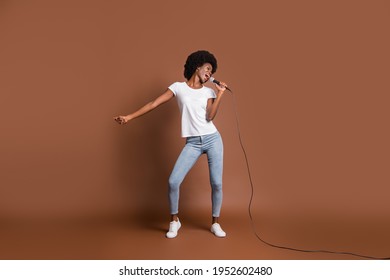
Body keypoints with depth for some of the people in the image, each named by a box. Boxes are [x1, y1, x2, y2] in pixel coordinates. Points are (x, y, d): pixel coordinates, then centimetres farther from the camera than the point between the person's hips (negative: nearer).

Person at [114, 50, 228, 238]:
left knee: (216, 183, -2)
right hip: (193, 143, -1)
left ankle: (215, 223, 19)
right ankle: (174, 221, 15)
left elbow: (210, 116, -6)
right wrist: (129, 117, -3)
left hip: (213, 139, 2)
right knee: (173, 182, -9)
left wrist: (220, 94, -7)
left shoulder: (209, 92, 9)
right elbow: (154, 104, 1)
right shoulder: (178, 87, 6)